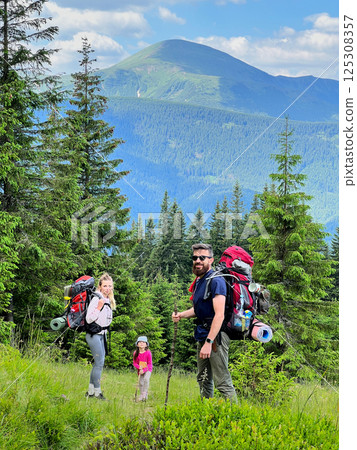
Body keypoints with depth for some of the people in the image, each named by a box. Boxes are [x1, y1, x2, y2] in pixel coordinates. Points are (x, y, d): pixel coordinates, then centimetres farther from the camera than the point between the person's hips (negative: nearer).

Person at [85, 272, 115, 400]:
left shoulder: (109, 301, 11)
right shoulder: (96, 299, -16)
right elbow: (89, 319, -19)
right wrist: (98, 308, -28)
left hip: (102, 335, 9)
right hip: (94, 335, -9)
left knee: (99, 363, 9)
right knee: (99, 363, -9)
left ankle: (91, 391, 15)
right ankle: (97, 391, -3)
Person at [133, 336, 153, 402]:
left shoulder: (148, 353, -17)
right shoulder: (136, 353, -8)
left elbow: (150, 364, -13)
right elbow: (134, 363, 1)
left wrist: (144, 370, -24)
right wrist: (139, 367, -20)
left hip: (147, 369, -4)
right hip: (140, 370, 4)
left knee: (146, 379, -29)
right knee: (141, 383, 3)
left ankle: (145, 394, -21)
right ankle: (141, 396, 19)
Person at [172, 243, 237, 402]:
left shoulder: (215, 281, -15)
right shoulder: (198, 281, 15)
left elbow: (219, 315, -22)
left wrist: (209, 342, -28)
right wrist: (180, 315, 9)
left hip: (216, 335, -10)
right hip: (203, 335, 10)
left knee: (222, 381, -11)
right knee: (203, 379, 17)